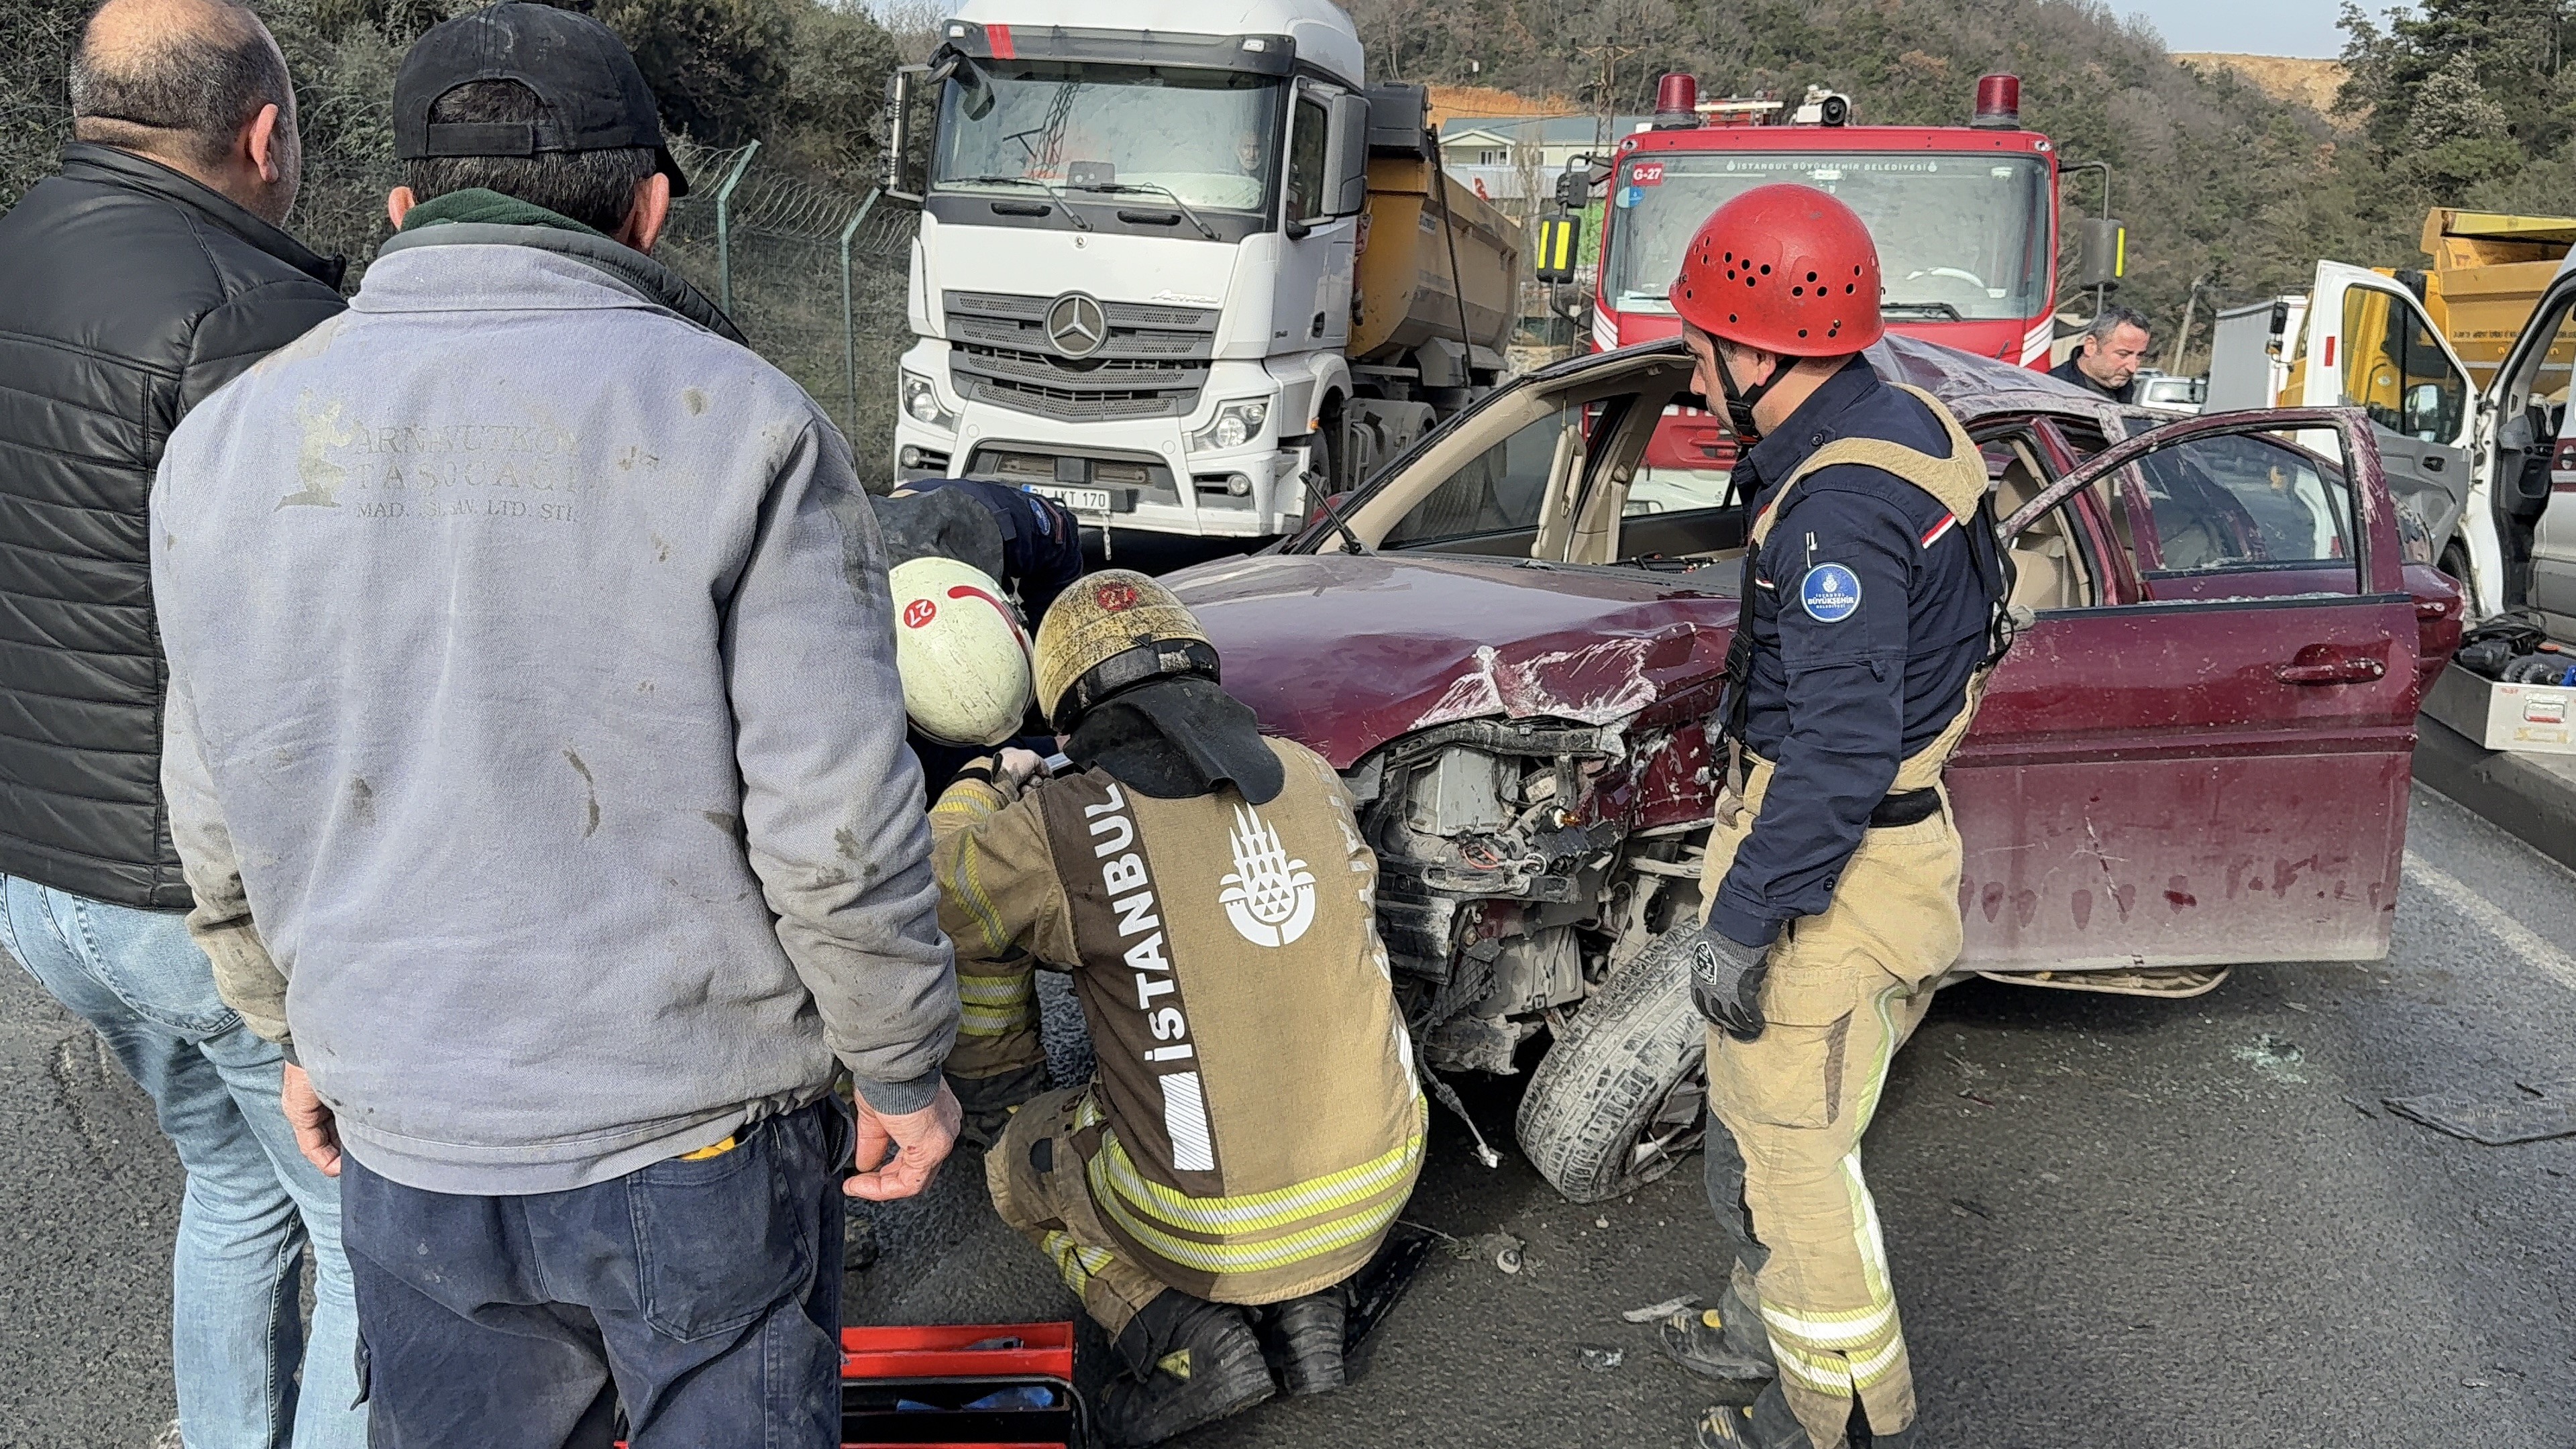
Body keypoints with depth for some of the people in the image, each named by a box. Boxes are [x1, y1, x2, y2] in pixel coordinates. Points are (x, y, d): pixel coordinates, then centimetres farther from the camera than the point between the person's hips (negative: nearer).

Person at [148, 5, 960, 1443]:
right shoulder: (738, 423, -15)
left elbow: (226, 829, 7)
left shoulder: (233, 443, -1)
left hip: (408, 1150, 4)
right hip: (700, 1136, -3)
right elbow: (837, 827, -17)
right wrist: (902, 1067, -2)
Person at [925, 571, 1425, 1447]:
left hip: (1213, 1226, -5)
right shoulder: (1309, 776, 0)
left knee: (1020, 1163, 24)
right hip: (1377, 1186, 5)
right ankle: (1305, 1304, 16)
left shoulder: (1066, 825, -15)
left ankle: (1192, 1340, 6)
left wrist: (987, 785, 21)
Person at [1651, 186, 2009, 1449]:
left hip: (1830, 875, -10)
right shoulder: (1900, 425, 6)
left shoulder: (1838, 511, -27)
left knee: (1792, 1154, 5)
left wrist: (1740, 924, -22)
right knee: (1758, 1121, 24)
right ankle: (1771, 1332, 43)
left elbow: (1839, 756, -29)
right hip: (1897, 828, 10)